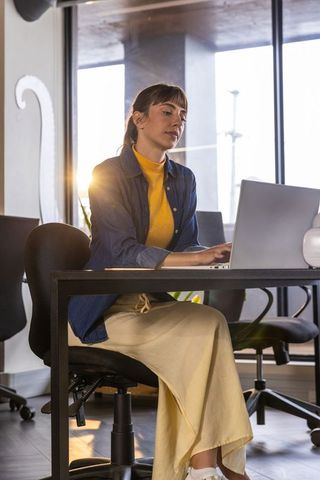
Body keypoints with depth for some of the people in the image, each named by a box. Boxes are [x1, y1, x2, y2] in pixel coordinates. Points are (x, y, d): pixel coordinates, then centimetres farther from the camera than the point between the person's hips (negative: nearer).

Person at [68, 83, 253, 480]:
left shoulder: (183, 179, 12)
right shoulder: (108, 175, -8)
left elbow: (185, 246, 8)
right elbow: (122, 251, -21)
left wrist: (211, 254, -16)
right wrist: (195, 258, -32)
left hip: (152, 303, 5)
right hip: (105, 310, -5)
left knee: (208, 325, -28)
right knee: (205, 328, -28)